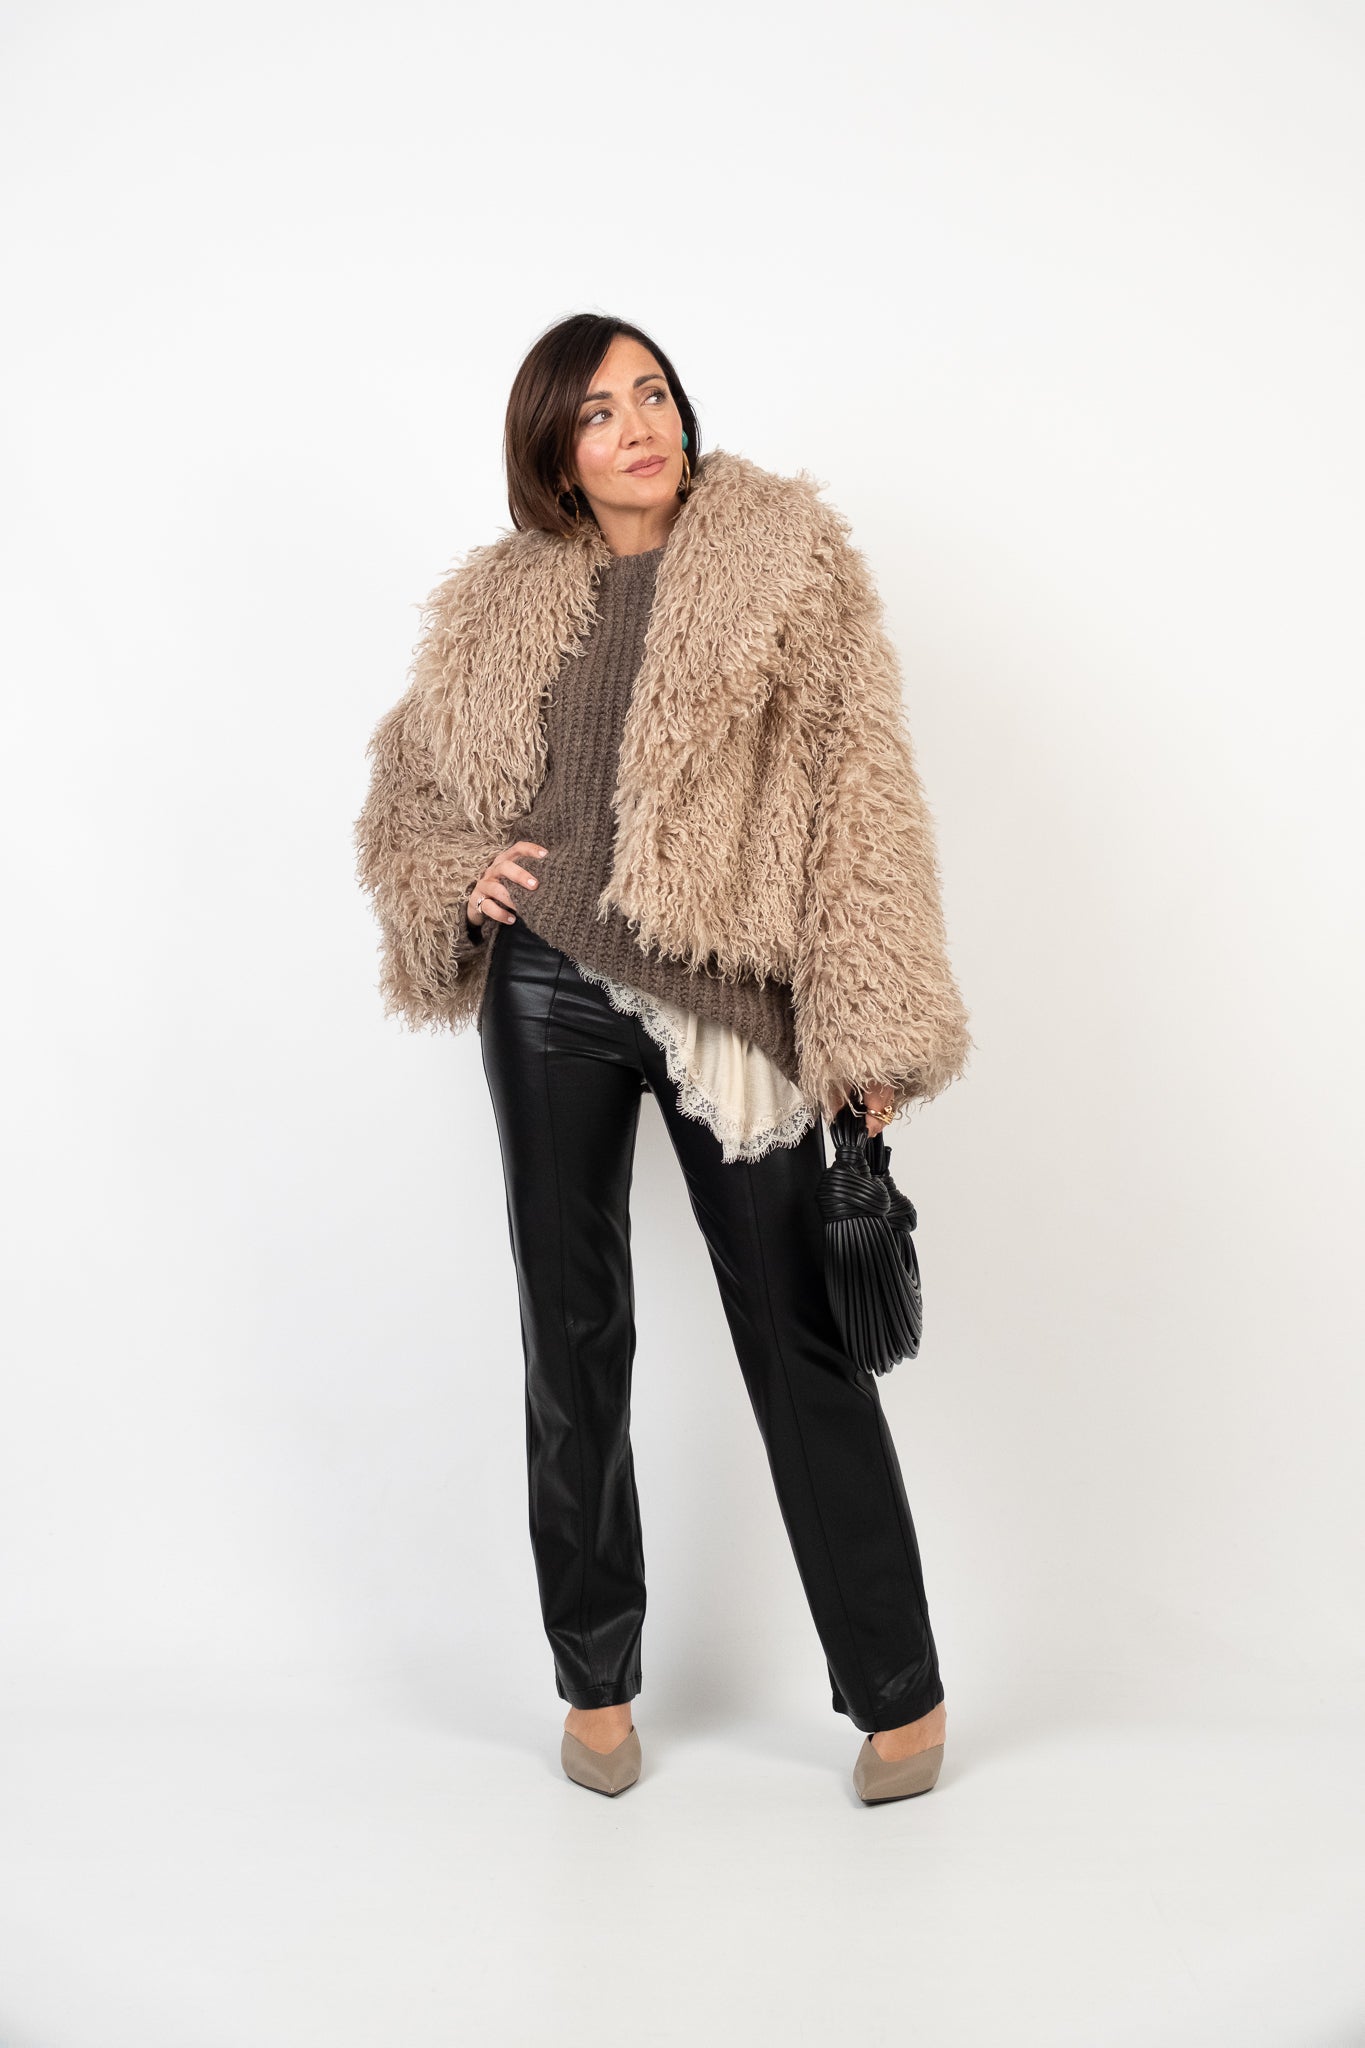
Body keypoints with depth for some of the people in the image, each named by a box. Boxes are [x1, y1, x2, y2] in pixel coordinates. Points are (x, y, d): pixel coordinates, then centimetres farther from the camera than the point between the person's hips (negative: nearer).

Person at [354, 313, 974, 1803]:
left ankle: (899, 1690, 16)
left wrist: (870, 1024, -12)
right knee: (573, 1336, 10)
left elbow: (861, 785, -5)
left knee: (799, 1338, 1)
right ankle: (596, 1680, 27)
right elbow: (407, 784, 22)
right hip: (548, 995, 3)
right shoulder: (496, 604, 10)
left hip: (727, 1002, -3)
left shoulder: (786, 555, 2)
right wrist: (461, 876, -1)